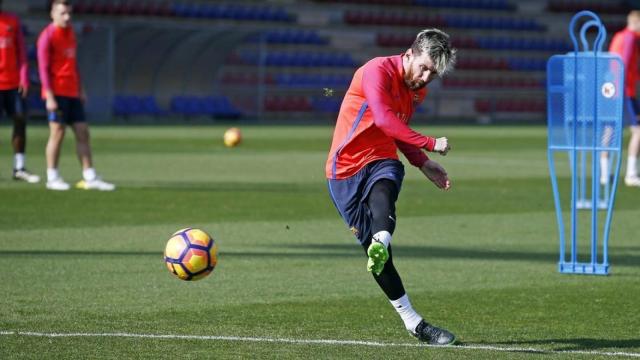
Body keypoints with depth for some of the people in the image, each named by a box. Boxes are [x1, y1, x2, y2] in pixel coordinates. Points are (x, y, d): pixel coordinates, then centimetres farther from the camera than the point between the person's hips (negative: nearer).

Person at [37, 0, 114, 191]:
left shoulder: (70, 32, 15)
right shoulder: (48, 36, -8)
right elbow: (43, 68, -11)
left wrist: (80, 89, 17)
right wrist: (49, 96, -17)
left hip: (72, 93, 7)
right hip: (57, 93, -7)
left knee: (83, 132, 4)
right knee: (57, 133, -5)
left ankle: (90, 177, 6)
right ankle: (52, 178, 4)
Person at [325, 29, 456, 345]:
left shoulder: (418, 90, 12)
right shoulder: (378, 71, -15)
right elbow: (384, 119, -30)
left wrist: (423, 164, 16)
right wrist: (429, 144, -31)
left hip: (381, 161, 4)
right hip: (346, 166, -4)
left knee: (383, 190, -35)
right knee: (375, 249, -5)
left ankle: (380, 246, -65)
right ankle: (412, 322, 3)